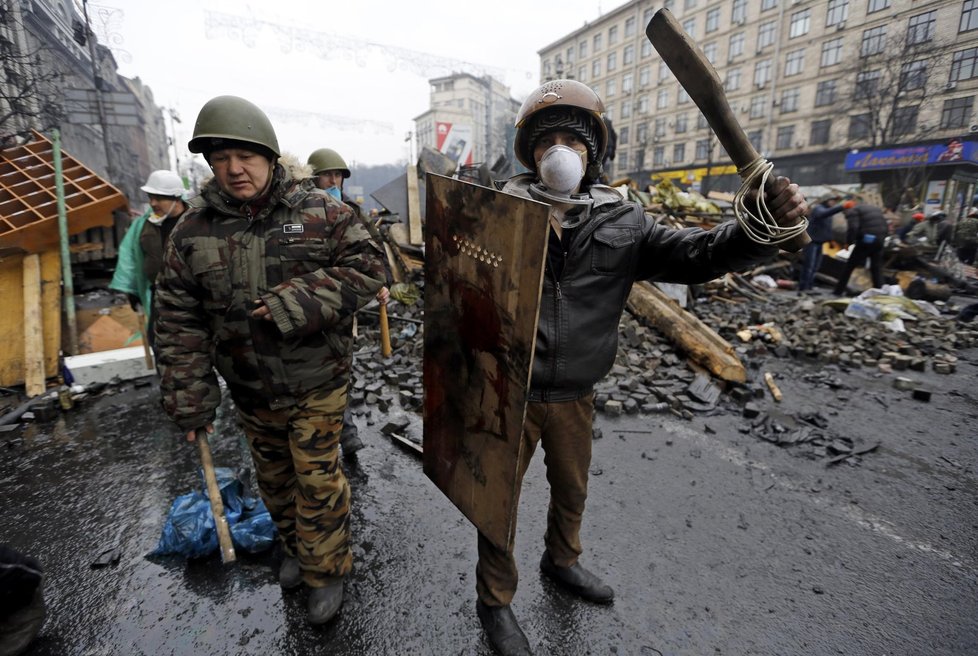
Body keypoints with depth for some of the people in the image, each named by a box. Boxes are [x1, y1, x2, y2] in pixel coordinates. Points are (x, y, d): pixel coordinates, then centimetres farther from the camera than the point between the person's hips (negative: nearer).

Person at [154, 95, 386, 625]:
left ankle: (326, 569, 30)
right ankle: (295, 546, 49)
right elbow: (180, 322, -1)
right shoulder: (193, 232, -2)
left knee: (317, 480, 6)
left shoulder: (322, 213, -8)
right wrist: (189, 401, -3)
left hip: (317, 383, -3)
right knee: (274, 476, 22)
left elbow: (366, 268, -14)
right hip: (251, 389, 4)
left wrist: (295, 304, -25)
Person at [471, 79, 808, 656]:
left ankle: (562, 560, 60)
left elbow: (696, 256, -7)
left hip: (576, 397, 4)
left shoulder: (621, 223, -3)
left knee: (572, 490, 27)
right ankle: (495, 601, 44)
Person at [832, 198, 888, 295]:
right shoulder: (876, 208, 24)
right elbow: (885, 224, 19)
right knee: (877, 267, 12)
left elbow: (853, 228, -16)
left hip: (865, 241, -7)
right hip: (879, 241, 7)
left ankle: (839, 290, 5)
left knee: (849, 266, 2)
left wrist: (848, 242, -7)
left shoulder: (852, 211, -2)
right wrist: (882, 238, 23)